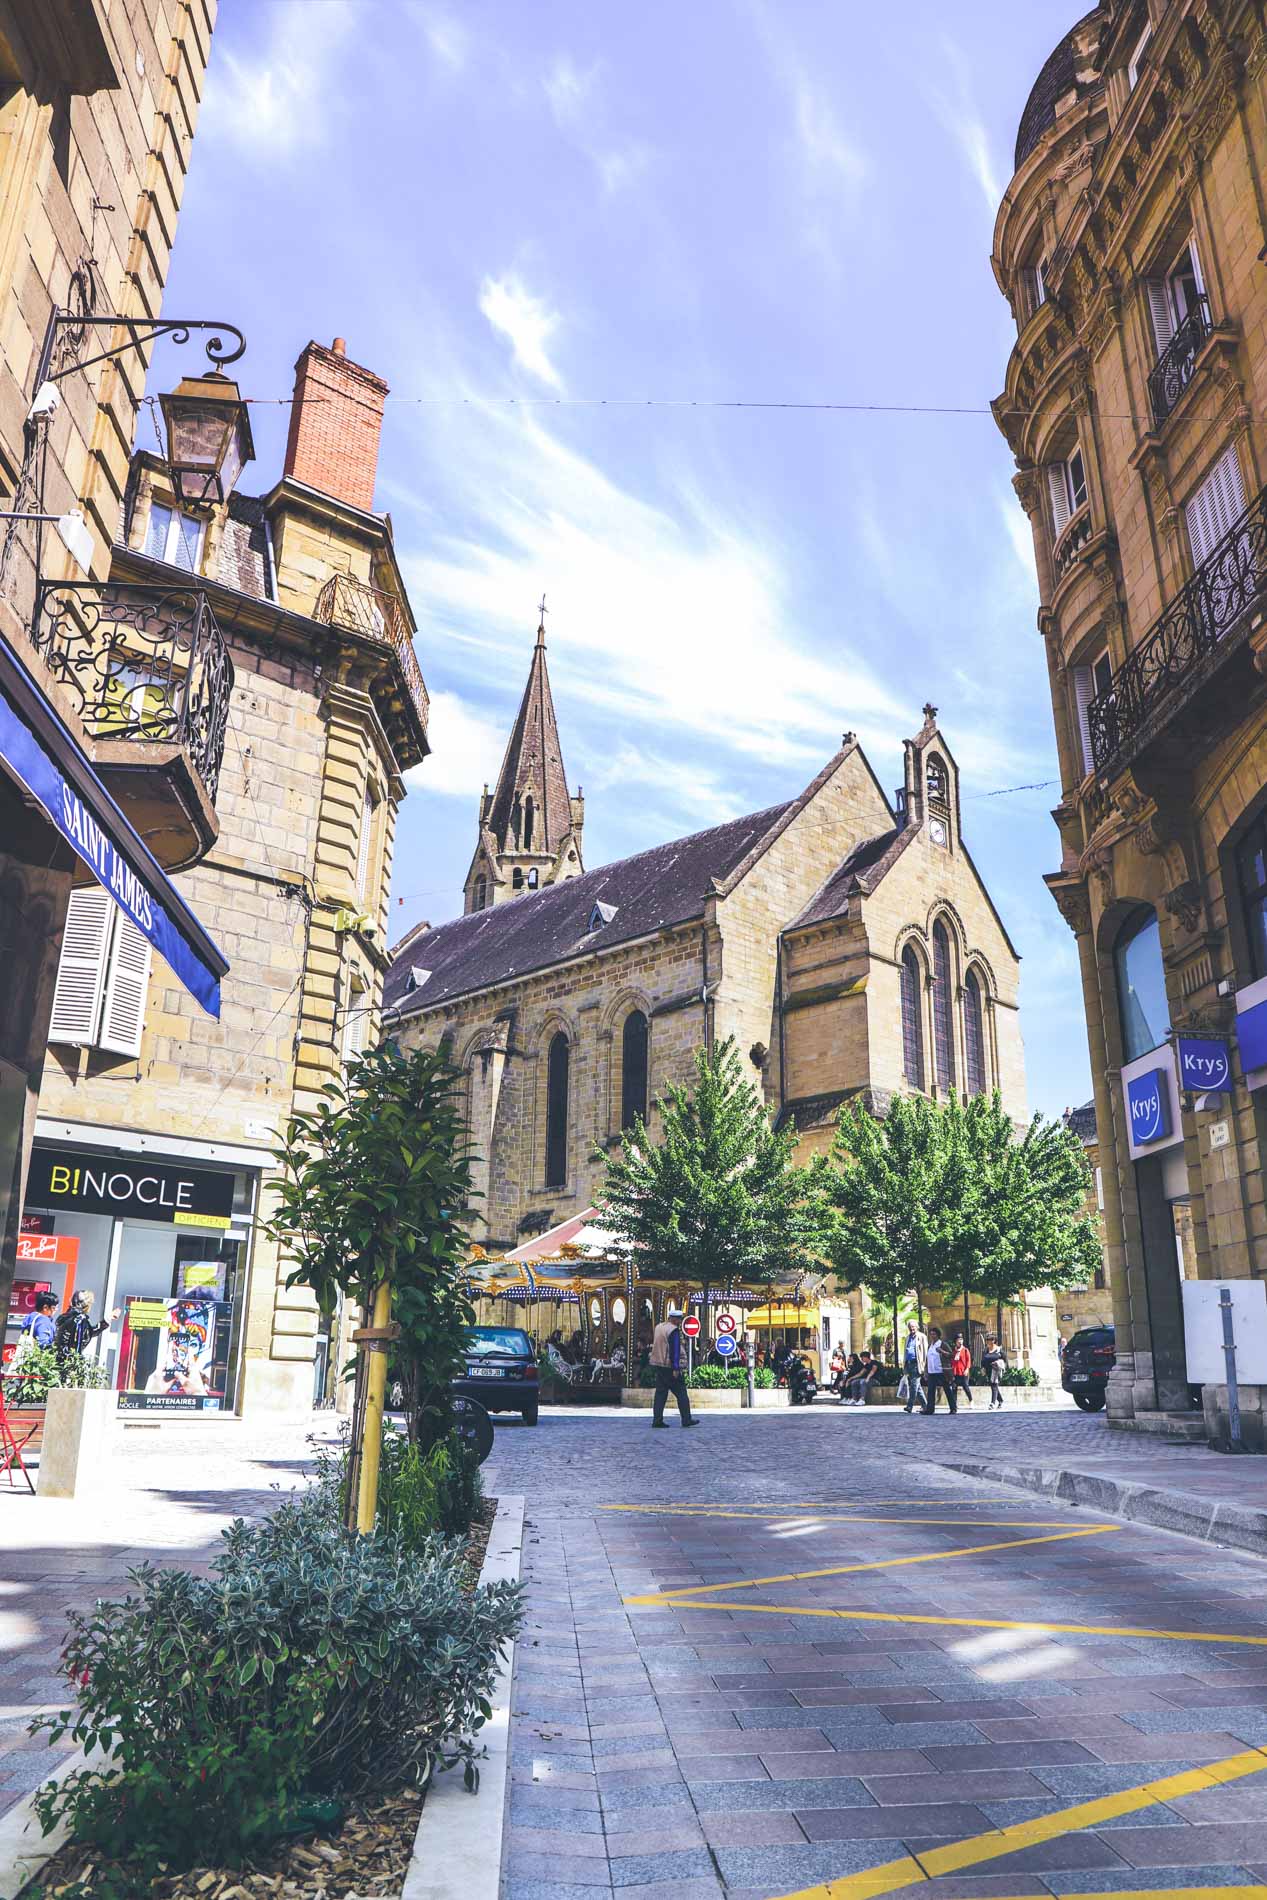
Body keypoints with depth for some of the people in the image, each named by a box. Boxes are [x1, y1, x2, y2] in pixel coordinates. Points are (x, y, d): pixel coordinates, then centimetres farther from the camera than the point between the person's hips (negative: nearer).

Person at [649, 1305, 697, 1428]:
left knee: (660, 1393, 8)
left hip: (657, 1364, 8)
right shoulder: (673, 1330, -15)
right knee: (681, 1392, 2)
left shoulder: (658, 1327, 11)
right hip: (669, 1366, -8)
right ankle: (686, 1419, 5)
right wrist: (675, 1368, -19)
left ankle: (657, 1421, 4)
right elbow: (675, 1350, -18)